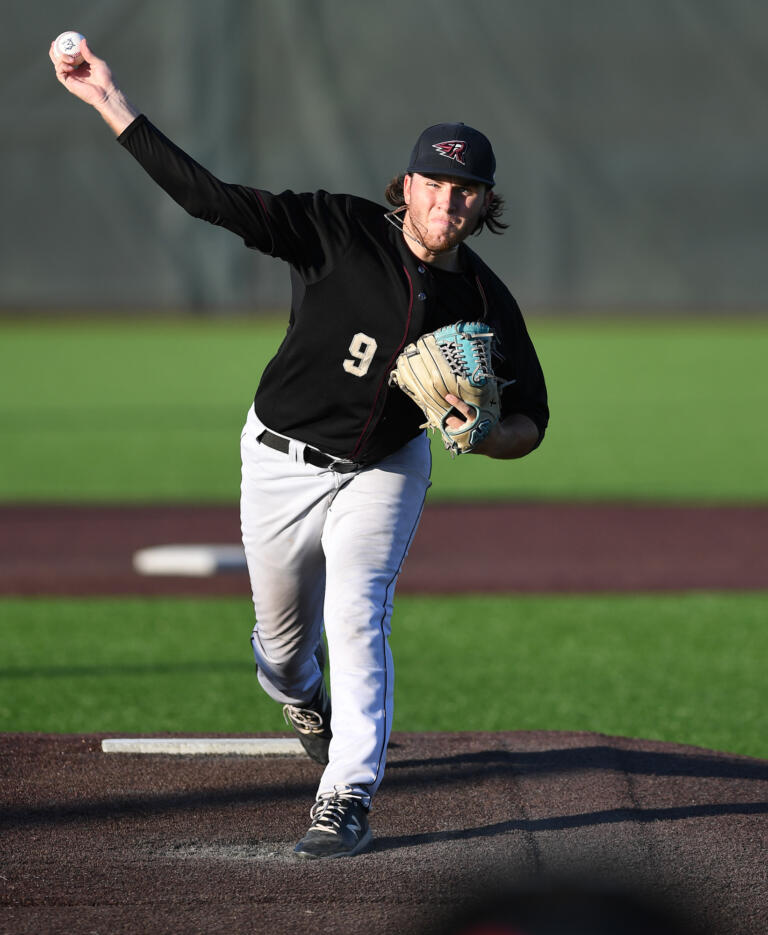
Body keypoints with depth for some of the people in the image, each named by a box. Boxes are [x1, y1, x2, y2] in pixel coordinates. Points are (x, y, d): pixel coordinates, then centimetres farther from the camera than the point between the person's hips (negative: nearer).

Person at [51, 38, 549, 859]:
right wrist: (111, 104, -35)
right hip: (282, 461, 0)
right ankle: (306, 707, 50)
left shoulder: (486, 303, -11)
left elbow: (530, 424, -4)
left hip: (382, 469, 0)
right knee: (283, 636, 13)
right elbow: (211, 198, -26)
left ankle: (346, 801, -16)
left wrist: (482, 435, -29)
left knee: (355, 618, -19)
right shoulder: (341, 231, -19)